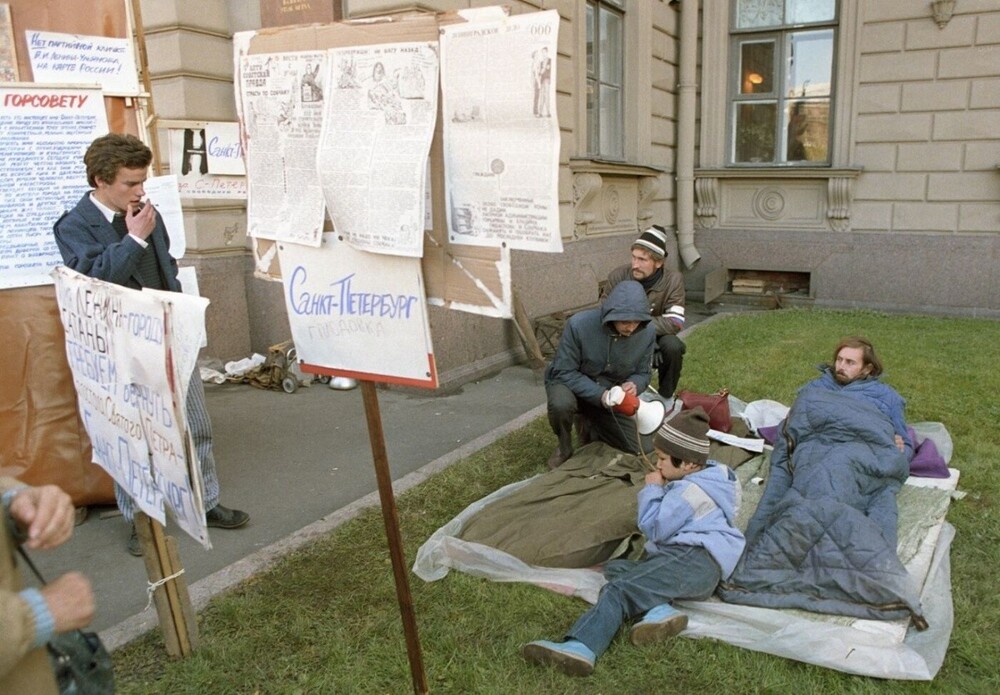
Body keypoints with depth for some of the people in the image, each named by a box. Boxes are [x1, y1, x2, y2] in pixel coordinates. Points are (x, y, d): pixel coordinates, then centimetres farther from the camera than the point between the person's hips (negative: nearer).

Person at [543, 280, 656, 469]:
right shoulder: (578, 324, -30)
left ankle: (589, 424, 23)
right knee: (561, 404, -40)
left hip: (610, 395, 4)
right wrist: (599, 394, -35)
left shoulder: (647, 332, -19)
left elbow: (642, 373, -4)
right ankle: (564, 448, -5)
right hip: (571, 383, -4)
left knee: (641, 450, -3)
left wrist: (634, 385, -29)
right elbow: (564, 372, -23)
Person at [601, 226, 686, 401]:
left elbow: (675, 323, -20)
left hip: (655, 339, 1)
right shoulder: (617, 276, -16)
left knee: (673, 346, -31)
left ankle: (665, 396, -5)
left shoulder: (673, 280, -16)